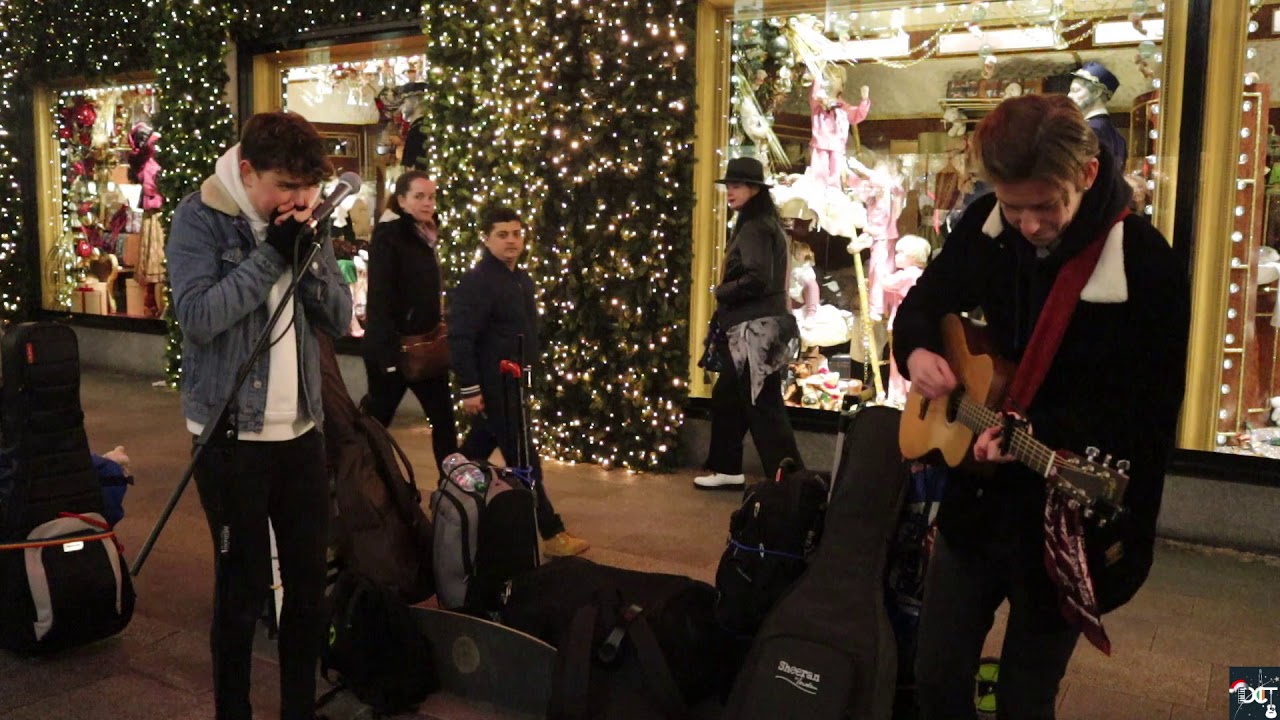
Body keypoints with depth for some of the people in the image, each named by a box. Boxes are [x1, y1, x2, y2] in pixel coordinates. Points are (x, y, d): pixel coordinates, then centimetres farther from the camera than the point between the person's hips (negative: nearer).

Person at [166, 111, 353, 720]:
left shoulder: (301, 221, 7)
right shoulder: (200, 217, -8)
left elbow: (339, 319, 5)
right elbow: (199, 317, -20)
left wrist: (308, 256, -11)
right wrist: (272, 253, -19)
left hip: (302, 429, 5)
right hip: (232, 434, -5)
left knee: (309, 579, 12)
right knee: (244, 586, 6)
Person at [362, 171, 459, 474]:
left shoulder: (427, 236, 11)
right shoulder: (388, 234, -12)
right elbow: (379, 296, -19)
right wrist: (389, 351, -23)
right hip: (391, 348, -7)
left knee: (444, 418, 5)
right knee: (377, 421, 5)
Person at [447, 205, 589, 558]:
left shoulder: (523, 279, 10)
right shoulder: (476, 281, -17)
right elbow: (460, 338, -20)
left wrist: (530, 367, 19)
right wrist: (469, 389, -22)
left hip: (513, 381, 9)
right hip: (492, 384, -9)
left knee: (479, 448, 20)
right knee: (524, 460, -5)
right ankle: (552, 534, 1)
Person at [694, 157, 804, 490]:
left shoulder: (756, 228, -13)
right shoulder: (754, 224, 18)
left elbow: (755, 280, -23)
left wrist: (720, 293, -7)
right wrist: (727, 293, 5)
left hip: (756, 329, -11)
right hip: (749, 329, 11)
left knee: (762, 406, -8)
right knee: (726, 398, 18)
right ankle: (727, 470, 28)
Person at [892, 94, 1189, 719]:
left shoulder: (1147, 269, -20)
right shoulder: (986, 226, -5)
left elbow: (1143, 419, -18)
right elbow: (922, 305, 9)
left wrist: (1035, 434, -31)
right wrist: (916, 351, -14)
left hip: (1069, 519, -4)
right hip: (978, 499, 5)